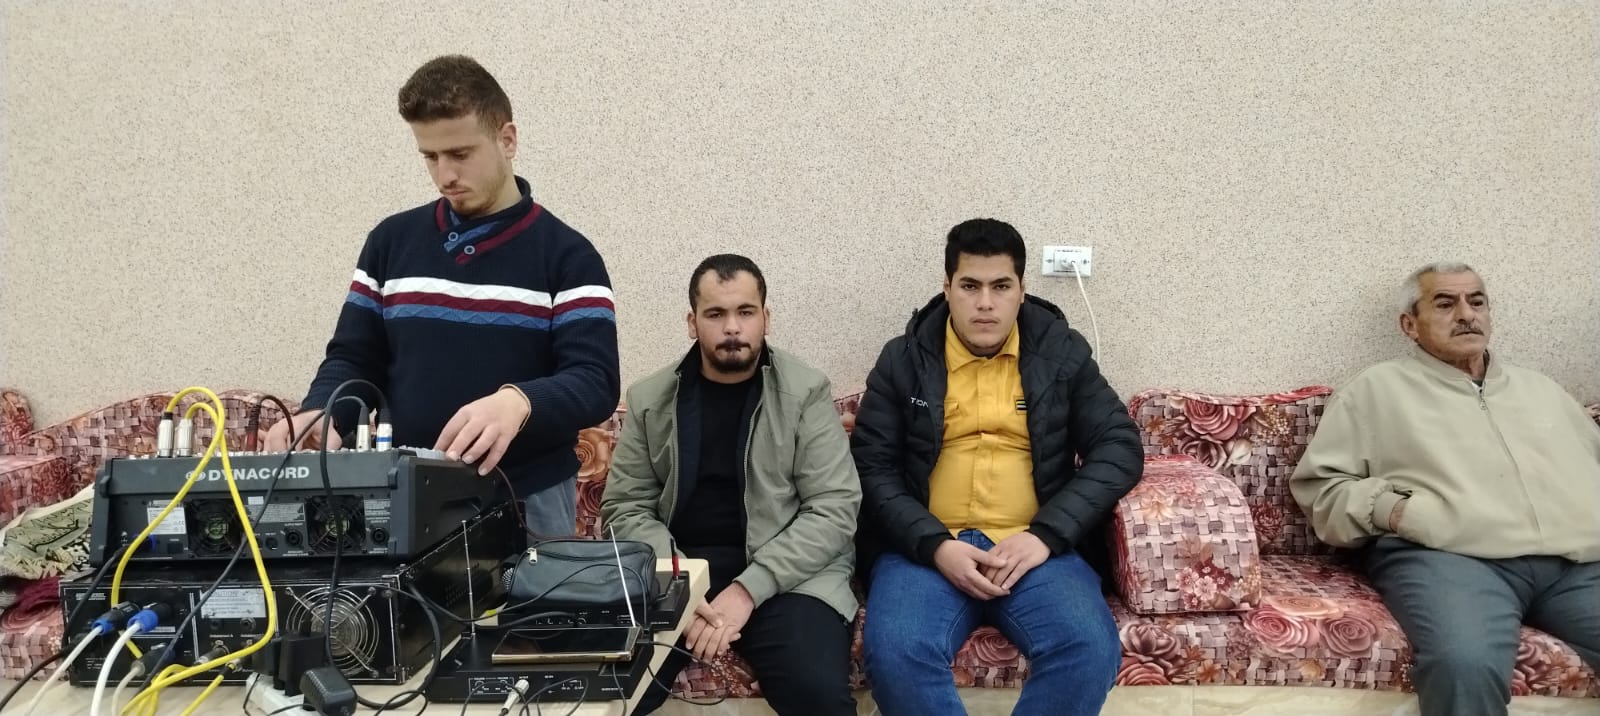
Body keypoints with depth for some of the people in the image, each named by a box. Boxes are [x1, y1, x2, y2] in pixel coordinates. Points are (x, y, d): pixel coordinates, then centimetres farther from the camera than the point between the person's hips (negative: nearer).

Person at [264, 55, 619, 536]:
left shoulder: (566, 254, -3)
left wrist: (520, 402, -33)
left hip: (528, 502, -2)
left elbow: (596, 383, -13)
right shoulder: (391, 242, 8)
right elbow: (354, 360, 10)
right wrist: (320, 412, -12)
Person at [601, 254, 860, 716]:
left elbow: (834, 510, -6)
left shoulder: (806, 392, 0)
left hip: (786, 572, -1)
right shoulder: (649, 399, 7)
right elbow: (626, 507, 5)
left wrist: (747, 589, -17)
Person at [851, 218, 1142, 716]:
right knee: (895, 653, -30)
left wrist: (1046, 534, -10)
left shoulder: (1063, 353, 8)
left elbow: (1120, 449, 3)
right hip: (925, 549, 0)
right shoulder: (903, 359, 7)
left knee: (1091, 650, -28)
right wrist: (935, 545, -13)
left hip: (1036, 548, 1)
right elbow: (871, 467, 3)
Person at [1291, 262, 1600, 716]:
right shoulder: (1378, 389, 15)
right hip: (1448, 558, -4)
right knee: (1465, 664, -35)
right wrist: (1391, 511, -9)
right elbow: (1319, 482, 9)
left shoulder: (1541, 389, 30)